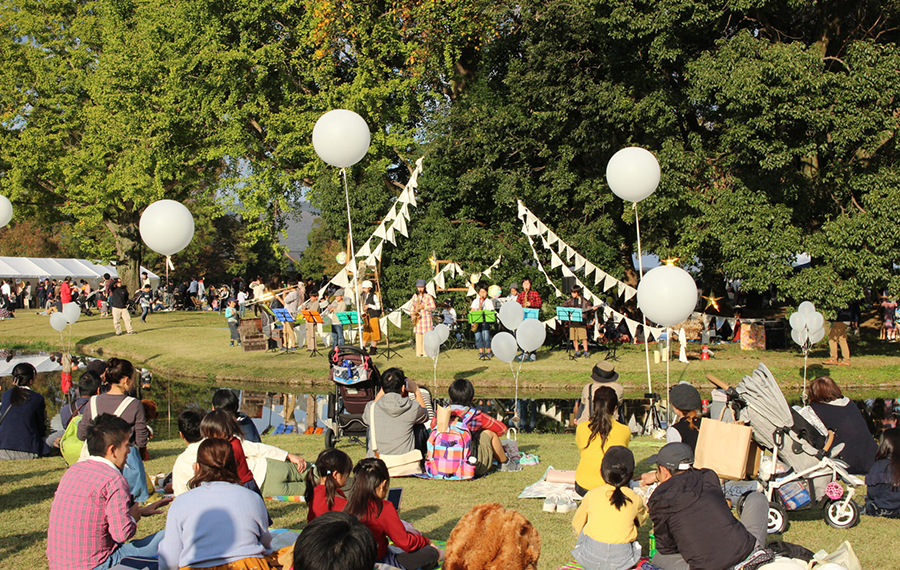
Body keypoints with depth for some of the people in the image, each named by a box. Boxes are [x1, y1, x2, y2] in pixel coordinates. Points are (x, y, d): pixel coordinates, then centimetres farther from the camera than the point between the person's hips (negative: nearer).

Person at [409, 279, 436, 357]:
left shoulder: (428, 296, 1)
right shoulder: (415, 296, 13)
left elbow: (433, 306, -2)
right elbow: (411, 306, 17)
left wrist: (424, 307, -15)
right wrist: (412, 314, 2)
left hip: (426, 316, -3)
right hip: (417, 317, 4)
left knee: (426, 335, -7)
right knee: (418, 335, 2)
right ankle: (419, 352, 5)